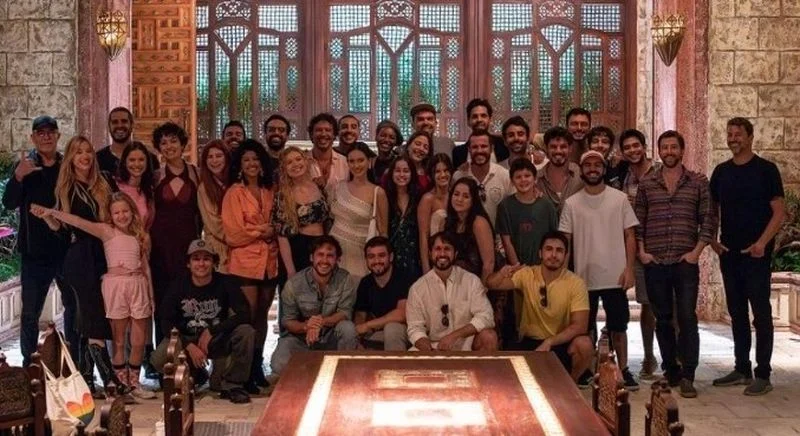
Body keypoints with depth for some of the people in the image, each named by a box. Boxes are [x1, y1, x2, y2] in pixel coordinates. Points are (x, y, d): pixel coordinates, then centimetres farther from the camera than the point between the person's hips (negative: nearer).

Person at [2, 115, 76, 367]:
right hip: (35, 252, -2)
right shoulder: (26, 165, -2)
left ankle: (76, 363, 27)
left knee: (74, 308, 13)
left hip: (67, 250, 2)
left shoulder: (69, 165, 1)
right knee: (30, 311, 4)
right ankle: (29, 365, 15)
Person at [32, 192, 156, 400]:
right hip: (116, 284, -3)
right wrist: (51, 213, -27)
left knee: (139, 340, 5)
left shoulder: (140, 235, 12)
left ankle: (134, 383, 17)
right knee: (119, 340, 3)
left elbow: (145, 266, 13)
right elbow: (78, 222, -13)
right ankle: (122, 385, 10)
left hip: (139, 285, 3)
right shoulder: (106, 231, 1)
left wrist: (151, 295, 11)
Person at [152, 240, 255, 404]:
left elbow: (243, 315, -20)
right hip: (186, 340, 1)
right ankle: (194, 376, 8)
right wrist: (189, 346, -23)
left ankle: (232, 385, -9)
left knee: (246, 332, -30)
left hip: (218, 341, -1)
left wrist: (210, 332, -24)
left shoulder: (226, 283, -10)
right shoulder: (178, 285, -9)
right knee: (158, 359, -28)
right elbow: (165, 322, -11)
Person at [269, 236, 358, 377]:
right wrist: (305, 326, -31)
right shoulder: (294, 283, -12)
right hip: (300, 337, -1)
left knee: (348, 328, -31)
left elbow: (345, 313, -14)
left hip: (331, 337, 1)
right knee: (279, 366, -29)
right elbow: (287, 321, -7)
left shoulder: (345, 280, -11)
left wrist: (322, 322, -35)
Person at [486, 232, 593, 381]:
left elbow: (579, 325, -17)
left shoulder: (576, 283, -12)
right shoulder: (527, 275, -6)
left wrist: (549, 342, -29)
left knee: (584, 344, -33)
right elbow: (492, 284, -11)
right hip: (529, 342, 1)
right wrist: (502, 273, -34)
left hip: (561, 343, -1)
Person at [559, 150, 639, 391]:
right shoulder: (571, 204, 1)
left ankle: (623, 370, 17)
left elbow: (629, 235, 2)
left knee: (618, 326, 7)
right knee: (585, 327, 10)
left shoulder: (619, 199, 1)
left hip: (615, 276, -1)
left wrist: (629, 268, -6)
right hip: (584, 276, 1)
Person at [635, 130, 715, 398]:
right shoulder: (647, 184, 9)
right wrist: (641, 251, 0)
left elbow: (708, 220, 3)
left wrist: (697, 251, -6)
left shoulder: (698, 183, 5)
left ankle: (687, 377, -5)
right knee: (663, 320, 8)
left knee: (687, 318, -8)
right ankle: (670, 371, 19)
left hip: (686, 263, -2)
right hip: (655, 263, 2)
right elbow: (637, 222, 10)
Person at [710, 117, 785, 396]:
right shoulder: (721, 172, 10)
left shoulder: (765, 169, -4)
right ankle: (742, 369, 19)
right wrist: (712, 240, 2)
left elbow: (779, 212, -7)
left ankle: (763, 375, 1)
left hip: (756, 254, -5)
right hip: (729, 253, 5)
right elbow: (713, 210, 17)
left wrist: (762, 243, -18)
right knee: (736, 313, 11)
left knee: (761, 313, -3)